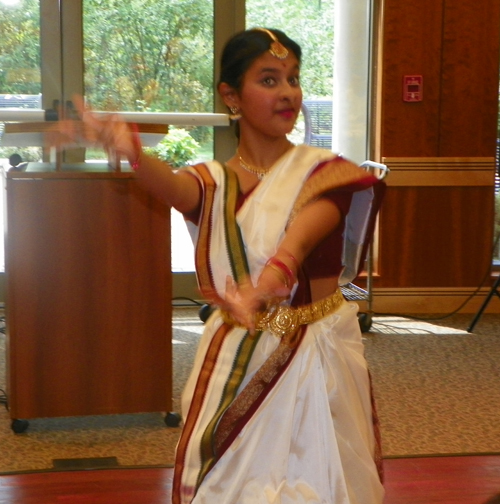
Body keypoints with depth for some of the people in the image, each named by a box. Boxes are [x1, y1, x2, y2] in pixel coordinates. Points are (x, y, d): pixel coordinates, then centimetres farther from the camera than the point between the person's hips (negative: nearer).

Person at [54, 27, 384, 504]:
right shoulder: (213, 182, 2)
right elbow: (176, 188, -23)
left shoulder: (324, 171, -4)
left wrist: (268, 284, -48)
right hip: (234, 361, 1)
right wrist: (132, 151, -47)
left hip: (317, 356, -1)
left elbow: (299, 236, -25)